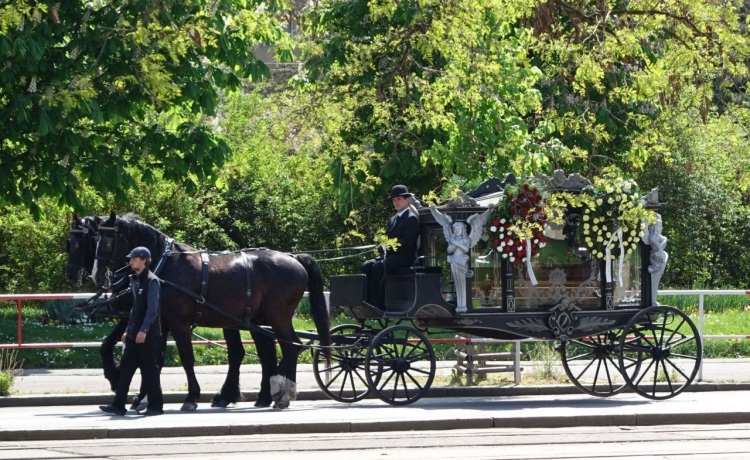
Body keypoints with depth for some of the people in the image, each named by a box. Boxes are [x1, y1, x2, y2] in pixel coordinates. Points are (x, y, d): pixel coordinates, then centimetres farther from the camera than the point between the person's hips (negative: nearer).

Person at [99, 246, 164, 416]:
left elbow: (152, 309, -18)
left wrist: (144, 330, -24)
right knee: (125, 368, 6)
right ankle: (118, 405, 7)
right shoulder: (134, 280, 14)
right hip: (134, 334, 9)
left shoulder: (152, 281, -12)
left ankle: (156, 405, 6)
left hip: (148, 334, -9)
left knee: (149, 369, -2)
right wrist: (128, 330, 18)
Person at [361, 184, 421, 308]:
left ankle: (379, 304, -30)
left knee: (378, 267, -31)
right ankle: (369, 302, -17)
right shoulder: (392, 220, 23)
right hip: (390, 256, 9)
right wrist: (383, 249, 0)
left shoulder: (411, 218, -5)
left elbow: (407, 242, -16)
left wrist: (390, 247, -20)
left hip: (404, 257, -9)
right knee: (366, 266, -13)